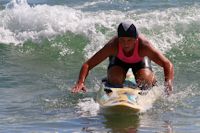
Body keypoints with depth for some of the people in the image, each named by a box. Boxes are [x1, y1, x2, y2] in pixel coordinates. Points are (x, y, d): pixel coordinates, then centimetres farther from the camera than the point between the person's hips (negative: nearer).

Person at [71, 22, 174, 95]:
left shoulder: (144, 45, -42)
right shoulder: (113, 46, -40)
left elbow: (168, 64, -41)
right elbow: (87, 65, -36)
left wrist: (168, 82, -59)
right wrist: (80, 82, -53)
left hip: (140, 60, 0)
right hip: (119, 59, 0)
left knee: (145, 80, -25)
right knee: (115, 78, -26)